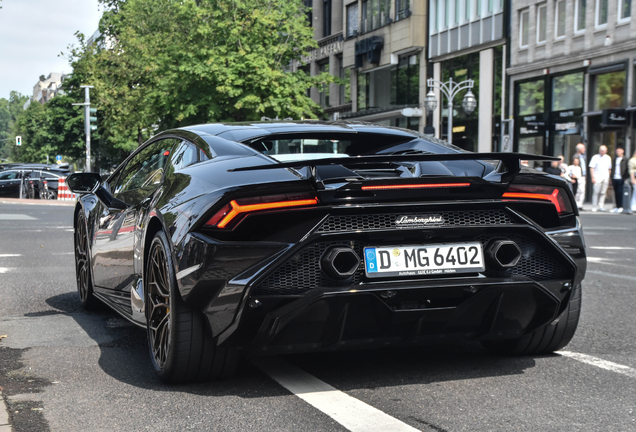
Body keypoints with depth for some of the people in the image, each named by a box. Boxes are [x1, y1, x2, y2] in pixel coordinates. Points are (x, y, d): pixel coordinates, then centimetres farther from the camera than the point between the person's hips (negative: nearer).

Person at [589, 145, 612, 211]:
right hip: (597, 178, -3)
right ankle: (594, 207, -3)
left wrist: (609, 178, 9)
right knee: (596, 192, -7)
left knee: (603, 193, 1)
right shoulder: (595, 157, 4)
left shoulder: (608, 158, 13)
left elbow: (609, 168, 17)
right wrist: (593, 177, -7)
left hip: (605, 178, 3)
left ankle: (601, 206, 4)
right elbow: (591, 168, 1)